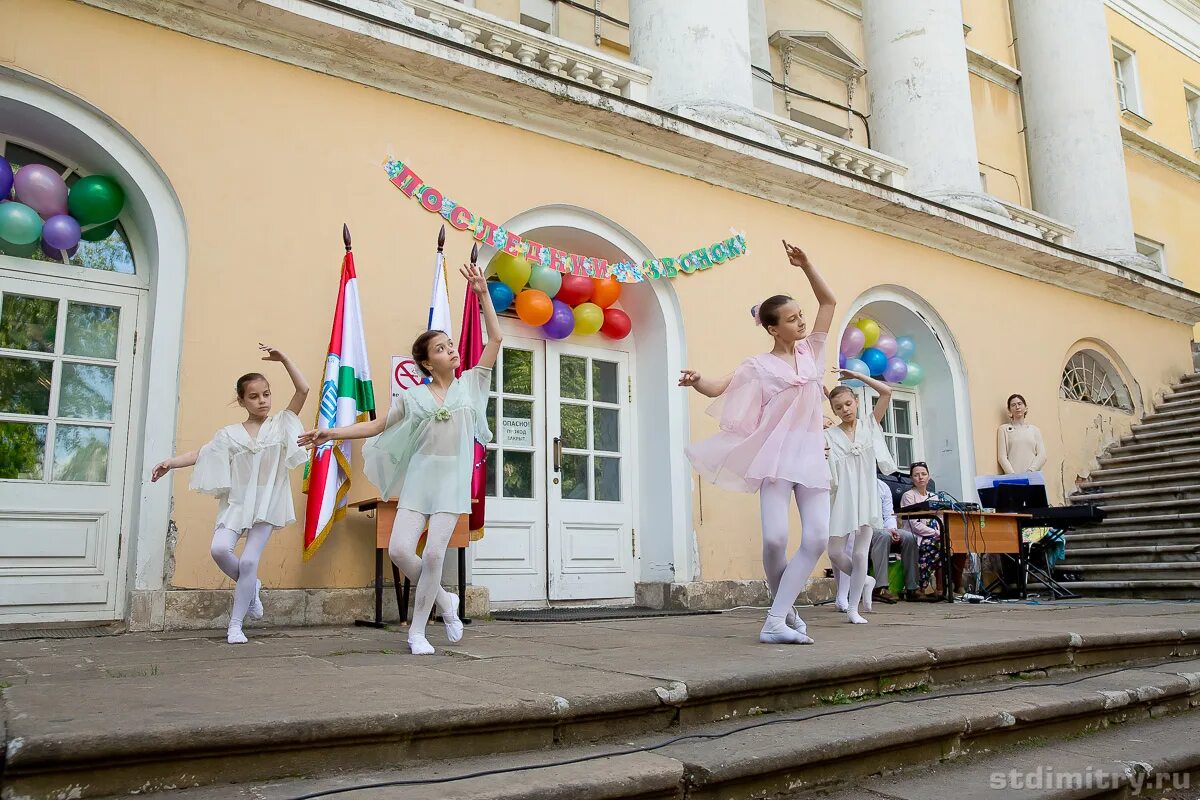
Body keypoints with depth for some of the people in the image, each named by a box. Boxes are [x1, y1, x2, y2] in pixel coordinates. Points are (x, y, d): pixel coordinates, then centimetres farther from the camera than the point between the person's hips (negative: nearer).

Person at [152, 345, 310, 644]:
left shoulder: (281, 423, 2)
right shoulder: (229, 434, 6)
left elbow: (303, 389, -6)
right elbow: (201, 454, 5)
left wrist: (283, 359, -13)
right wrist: (171, 463, -11)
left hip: (266, 505, -2)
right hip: (236, 502, 2)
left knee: (249, 561, -7)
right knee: (220, 548, -20)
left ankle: (235, 625, 6)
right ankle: (250, 587, 12)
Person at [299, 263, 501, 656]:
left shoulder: (471, 383, 7)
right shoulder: (413, 396, 8)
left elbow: (495, 338, 4)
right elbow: (377, 426, 10)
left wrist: (483, 293, 1)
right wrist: (332, 433, 0)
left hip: (453, 480, -1)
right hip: (419, 477, 2)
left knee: (434, 553, -9)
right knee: (400, 550, -9)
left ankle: (417, 631, 6)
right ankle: (444, 600, 16)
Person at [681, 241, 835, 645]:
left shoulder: (810, 351, 12)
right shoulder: (759, 366, 1)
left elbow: (829, 301, 15)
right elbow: (717, 388, -3)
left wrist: (806, 265, 4)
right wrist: (696, 380, -25)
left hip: (810, 454, 5)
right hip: (777, 454, -4)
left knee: (817, 537, -8)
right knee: (775, 538, -17)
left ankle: (775, 621, -7)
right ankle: (786, 610, 10)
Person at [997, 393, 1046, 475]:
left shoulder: (1034, 429, 15)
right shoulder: (1003, 429, 7)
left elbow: (1042, 455, 7)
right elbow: (1002, 457, 0)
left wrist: (1030, 471, -7)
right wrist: (1013, 475, -11)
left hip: (1033, 475, 2)